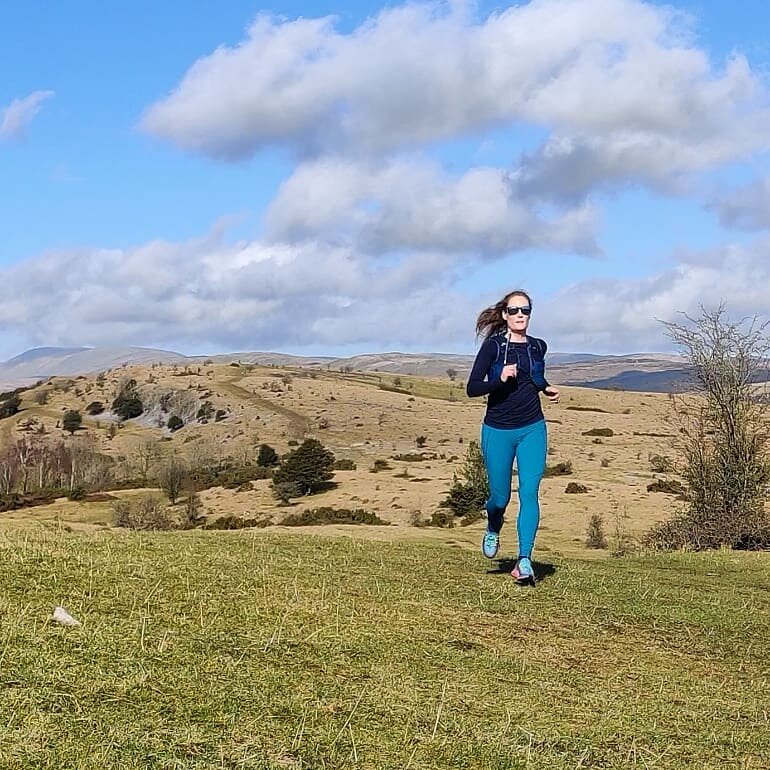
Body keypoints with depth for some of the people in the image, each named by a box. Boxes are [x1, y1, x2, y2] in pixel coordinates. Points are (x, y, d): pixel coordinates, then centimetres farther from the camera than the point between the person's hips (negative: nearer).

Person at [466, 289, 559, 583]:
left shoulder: (538, 347, 7)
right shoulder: (493, 346, -6)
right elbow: (472, 388, -10)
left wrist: (546, 388, 8)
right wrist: (500, 379, -25)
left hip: (532, 429, 2)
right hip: (498, 430, -2)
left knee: (529, 492, -11)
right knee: (500, 496, 7)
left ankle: (524, 560, -13)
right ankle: (493, 531, 42)